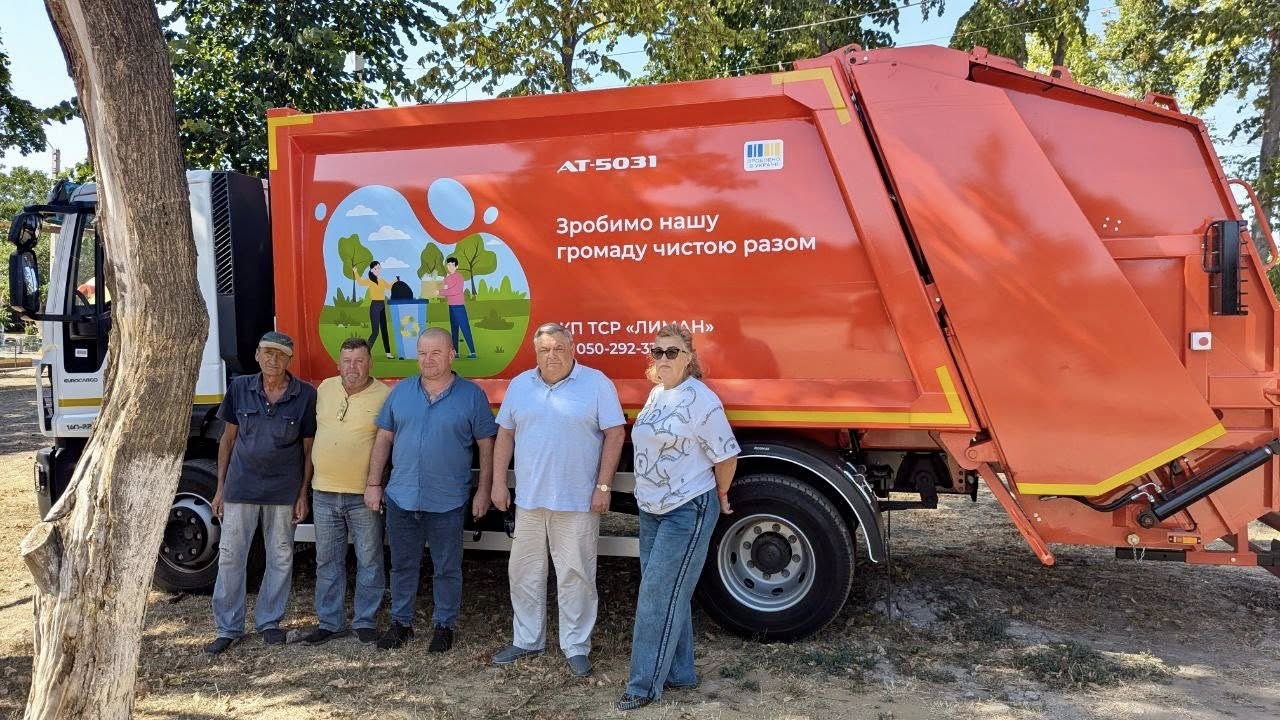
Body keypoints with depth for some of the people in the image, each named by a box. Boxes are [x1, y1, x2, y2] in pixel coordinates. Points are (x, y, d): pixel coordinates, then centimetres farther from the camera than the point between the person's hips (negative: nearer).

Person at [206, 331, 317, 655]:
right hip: (241, 487, 1)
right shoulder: (239, 388, 0)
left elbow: (308, 447, 1)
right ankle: (228, 628, 17)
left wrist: (303, 494, -2)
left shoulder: (305, 395, -5)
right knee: (230, 556, 4)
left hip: (284, 491, -1)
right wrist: (220, 487, 5)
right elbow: (228, 438, 6)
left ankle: (269, 621, 25)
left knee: (281, 558, 9)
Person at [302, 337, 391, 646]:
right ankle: (330, 622, 25)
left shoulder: (385, 395, -8)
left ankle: (365, 621, 18)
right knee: (327, 562, 13)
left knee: (369, 561, 5)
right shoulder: (325, 389, 7)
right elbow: (315, 431, 18)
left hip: (363, 495, -4)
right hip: (323, 492, 5)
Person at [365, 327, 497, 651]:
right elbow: (384, 439, 9)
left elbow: (486, 445, -2)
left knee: (447, 569, 9)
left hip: (447, 501, -3)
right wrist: (373, 484, 6)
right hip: (401, 498, 3)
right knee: (403, 565, 15)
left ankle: (445, 625, 25)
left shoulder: (471, 395, -4)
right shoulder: (400, 391, 5)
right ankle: (401, 622, 31)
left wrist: (483, 491, -5)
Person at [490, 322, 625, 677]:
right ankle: (526, 640, 29)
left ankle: (576, 647, 16)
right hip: (528, 498, 5)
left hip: (578, 501, -4)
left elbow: (614, 434, -6)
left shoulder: (596, 383, -5)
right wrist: (498, 483, 8)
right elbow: (505, 435, 13)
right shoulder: (519, 386, 8)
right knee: (524, 572, 13)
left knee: (575, 575, 2)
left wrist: (603, 487, -11)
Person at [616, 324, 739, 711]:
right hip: (651, 509, 8)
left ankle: (645, 685, 6)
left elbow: (726, 455, -13)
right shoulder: (656, 394, 9)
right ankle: (679, 673, 28)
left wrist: (720, 496, 1)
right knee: (668, 595, 15)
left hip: (688, 511, -8)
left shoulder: (700, 399, -17)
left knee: (658, 596, -5)